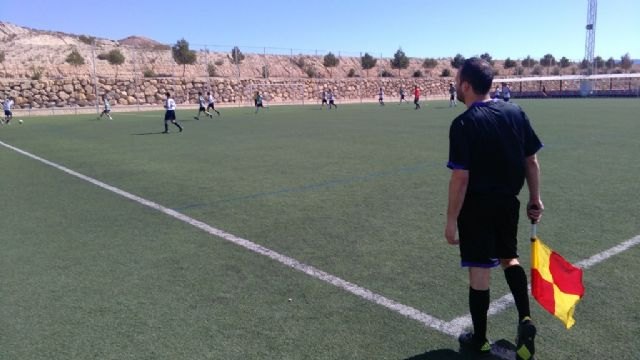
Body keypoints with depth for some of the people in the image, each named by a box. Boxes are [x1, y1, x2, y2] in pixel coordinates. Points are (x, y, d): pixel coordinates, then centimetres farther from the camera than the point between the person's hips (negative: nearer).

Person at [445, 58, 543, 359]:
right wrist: (535, 199, 15)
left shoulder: (463, 124, -18)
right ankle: (525, 319, 16)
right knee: (509, 258, 26)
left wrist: (451, 220, -12)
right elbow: (531, 161, 4)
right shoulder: (516, 112, 0)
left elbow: (461, 178, -19)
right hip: (508, 201, 6)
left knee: (479, 272, 6)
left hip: (477, 206, -6)